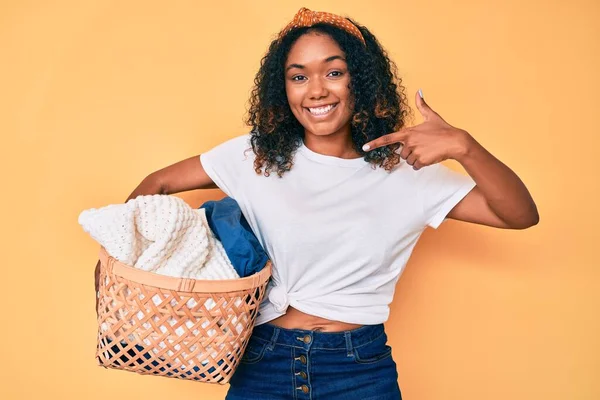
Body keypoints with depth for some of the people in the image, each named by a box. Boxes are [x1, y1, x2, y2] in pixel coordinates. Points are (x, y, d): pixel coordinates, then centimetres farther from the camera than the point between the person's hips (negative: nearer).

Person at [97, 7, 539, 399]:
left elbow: (521, 215, -9)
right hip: (262, 362, 1)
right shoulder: (255, 155, -2)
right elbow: (160, 183, 5)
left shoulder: (404, 170, -5)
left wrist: (464, 147, -26)